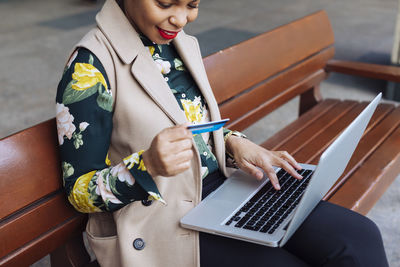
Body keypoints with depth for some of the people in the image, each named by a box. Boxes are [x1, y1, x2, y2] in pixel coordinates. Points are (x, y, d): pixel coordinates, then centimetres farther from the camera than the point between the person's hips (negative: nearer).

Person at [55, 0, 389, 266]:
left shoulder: (184, 44, 7)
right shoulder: (90, 66, -15)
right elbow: (81, 191, -12)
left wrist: (233, 141, -1)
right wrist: (147, 165, -30)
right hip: (161, 223, -6)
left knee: (360, 237, -11)